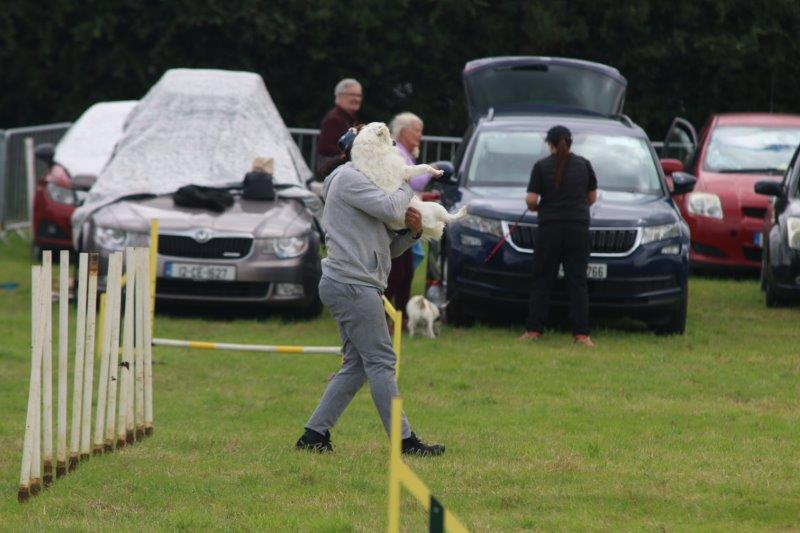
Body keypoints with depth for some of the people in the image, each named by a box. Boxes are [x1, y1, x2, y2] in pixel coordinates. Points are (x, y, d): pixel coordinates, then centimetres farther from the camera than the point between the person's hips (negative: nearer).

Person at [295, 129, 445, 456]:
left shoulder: (360, 185, 27)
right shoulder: (348, 178, -5)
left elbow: (388, 249, 24)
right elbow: (391, 208, -19)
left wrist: (412, 232, 4)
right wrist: (406, 187, 2)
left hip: (358, 287, 11)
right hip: (352, 284, -11)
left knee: (356, 366, 10)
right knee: (381, 362, -10)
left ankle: (314, 435, 9)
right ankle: (404, 441, -11)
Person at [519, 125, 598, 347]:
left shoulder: (542, 166, -2)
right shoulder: (583, 165, 4)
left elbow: (531, 199, -6)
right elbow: (592, 197, 10)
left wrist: (535, 207, 15)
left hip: (550, 228, -1)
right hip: (578, 227, 1)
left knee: (542, 281, 5)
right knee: (577, 282, 2)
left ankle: (533, 330, 2)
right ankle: (581, 333, -4)